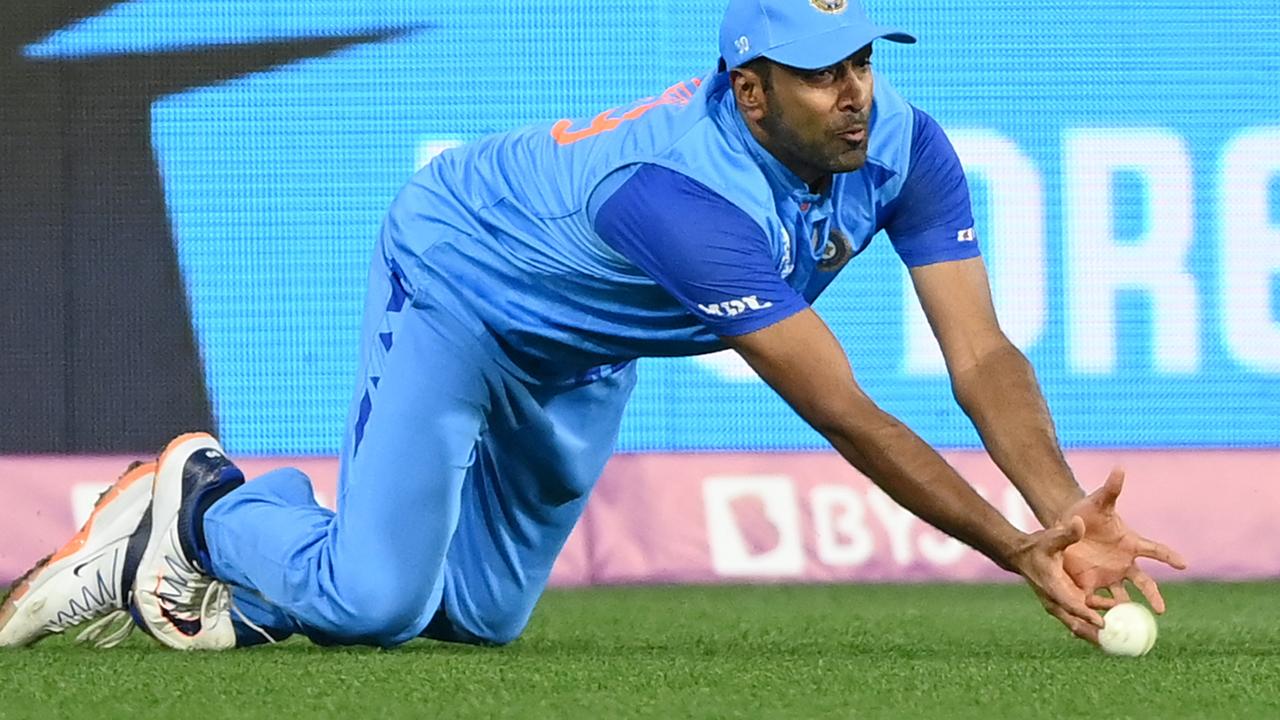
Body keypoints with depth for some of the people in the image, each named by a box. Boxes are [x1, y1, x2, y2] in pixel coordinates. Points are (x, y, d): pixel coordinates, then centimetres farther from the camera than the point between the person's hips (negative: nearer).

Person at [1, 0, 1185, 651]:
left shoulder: (901, 147, -23)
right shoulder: (688, 197, -45)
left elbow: (983, 357, -27)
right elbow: (846, 418, -46)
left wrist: (1067, 516, -44)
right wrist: (1019, 553, -48)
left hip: (585, 353, 8)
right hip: (459, 276, -8)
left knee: (479, 614, 12)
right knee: (378, 603, -20)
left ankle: (230, 554, 29)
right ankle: (198, 506, 8)